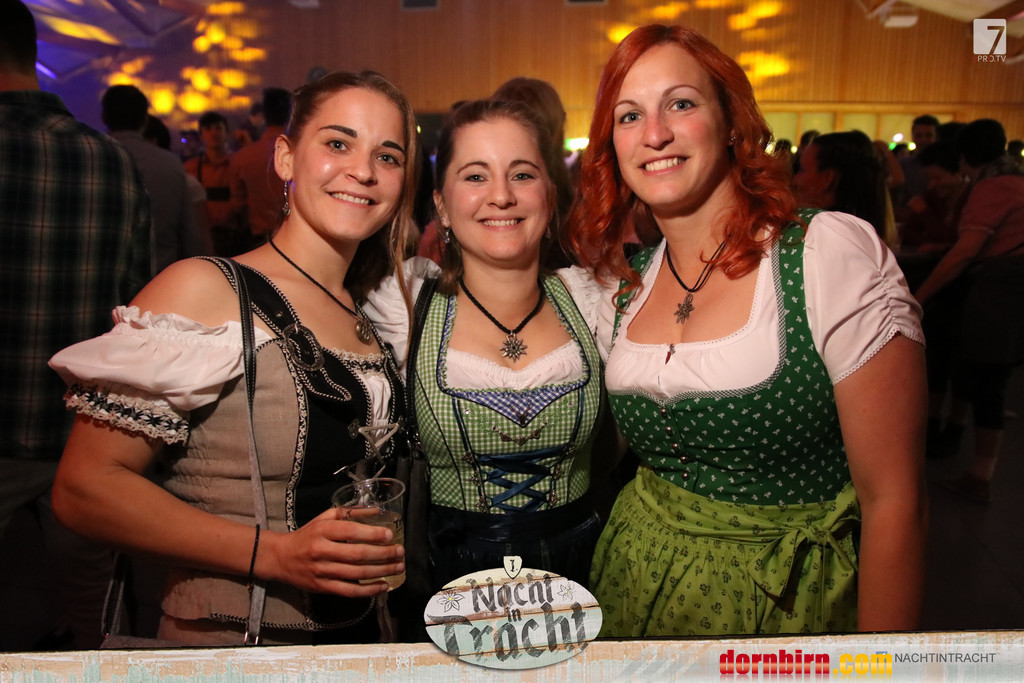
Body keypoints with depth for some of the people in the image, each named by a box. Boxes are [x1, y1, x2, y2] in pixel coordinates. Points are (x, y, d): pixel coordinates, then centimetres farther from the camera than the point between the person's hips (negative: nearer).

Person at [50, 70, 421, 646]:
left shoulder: (371, 314, 2)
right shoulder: (204, 290, -15)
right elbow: (84, 486, -18)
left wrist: (389, 553, -3)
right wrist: (274, 555, -24)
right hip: (225, 645, -6)